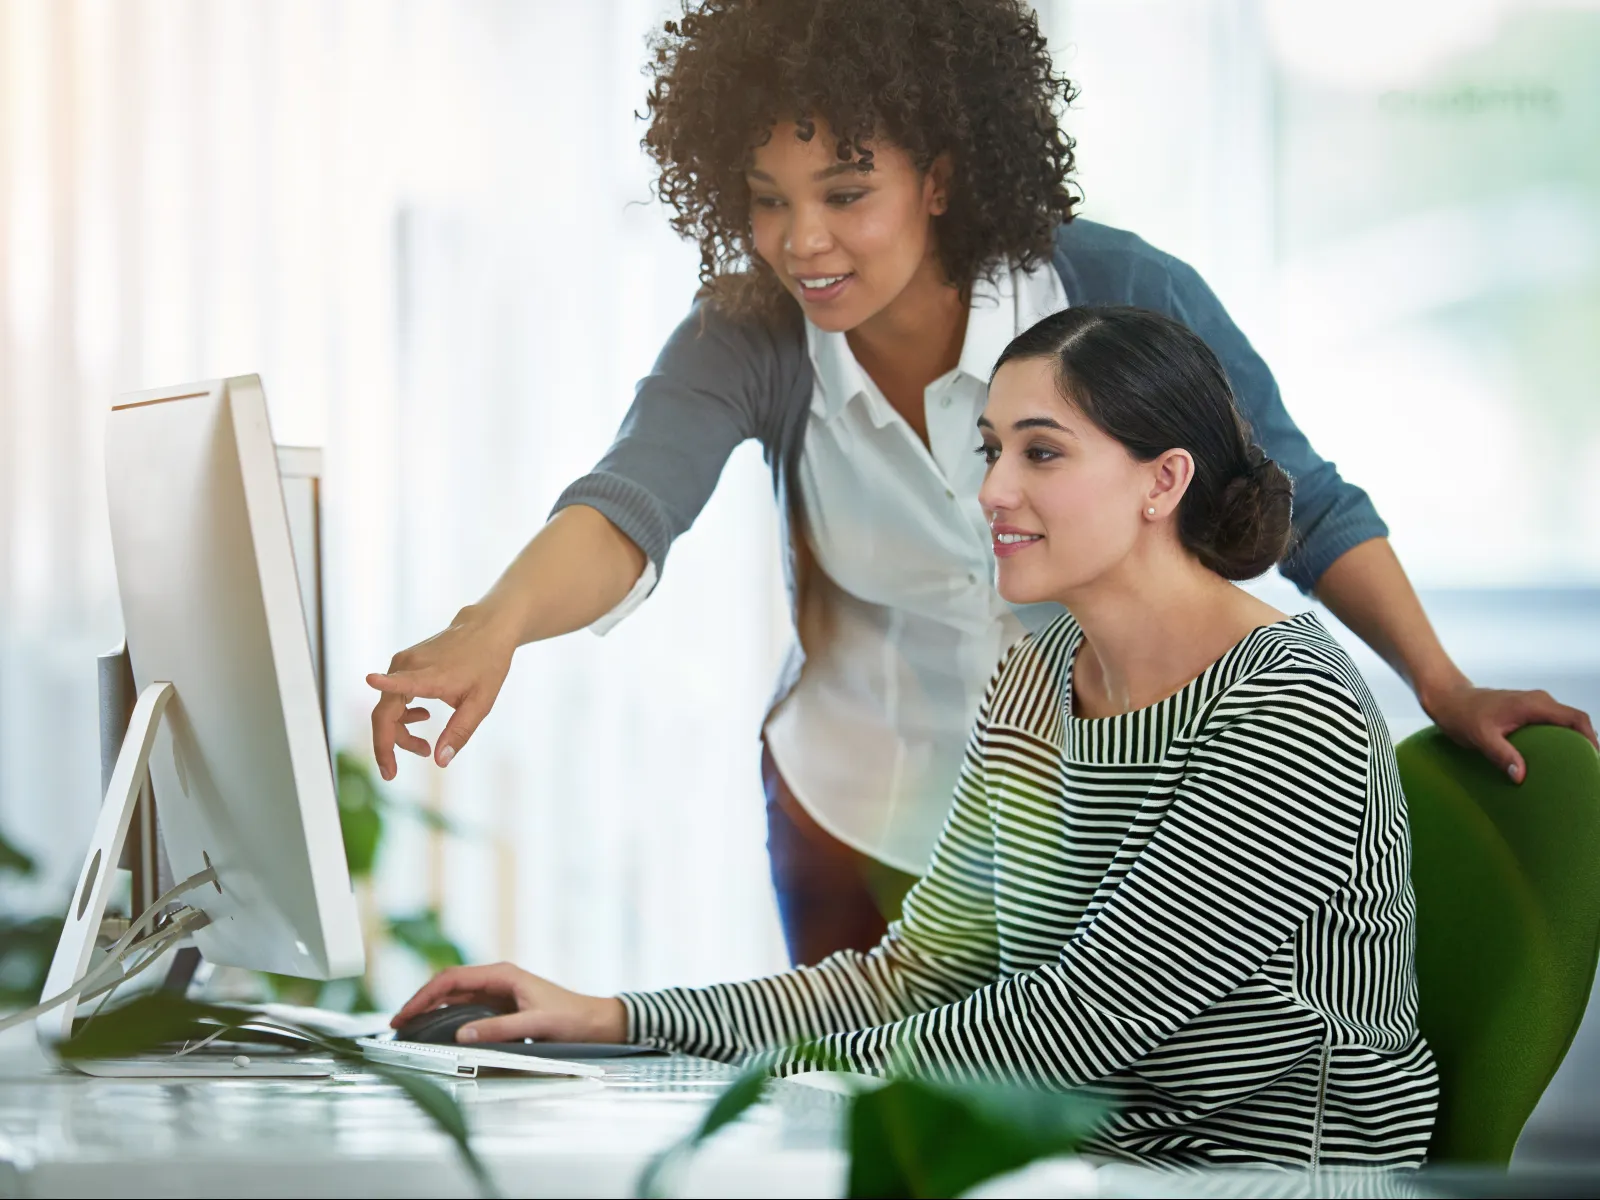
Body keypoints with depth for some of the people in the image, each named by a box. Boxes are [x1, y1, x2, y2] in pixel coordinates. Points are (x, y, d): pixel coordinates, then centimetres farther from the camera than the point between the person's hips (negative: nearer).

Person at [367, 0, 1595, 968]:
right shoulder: (749, 341, -17)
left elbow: (1303, 504, -9)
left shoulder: (1117, 296, -21)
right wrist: (492, 629, -53)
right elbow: (628, 505, -34)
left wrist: (1444, 688, -15)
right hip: (859, 815, 2)